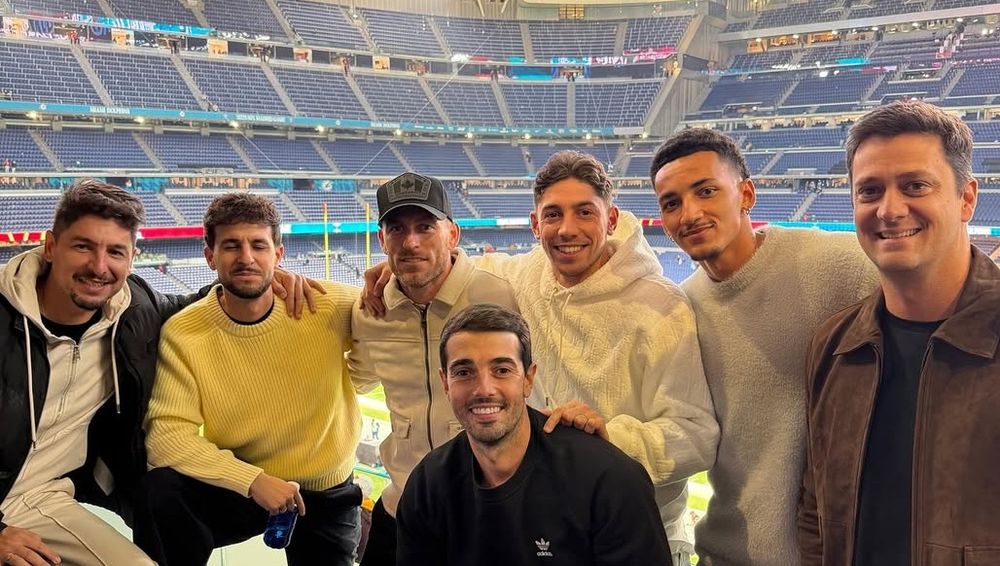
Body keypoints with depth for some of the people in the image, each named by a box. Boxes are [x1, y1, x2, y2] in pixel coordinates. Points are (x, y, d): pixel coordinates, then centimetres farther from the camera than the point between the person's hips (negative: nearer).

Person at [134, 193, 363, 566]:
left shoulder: (327, 306, -17)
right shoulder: (183, 333, -17)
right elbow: (166, 434, -22)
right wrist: (252, 480, -31)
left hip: (326, 495, 1)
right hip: (238, 487, -1)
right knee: (160, 493, -24)